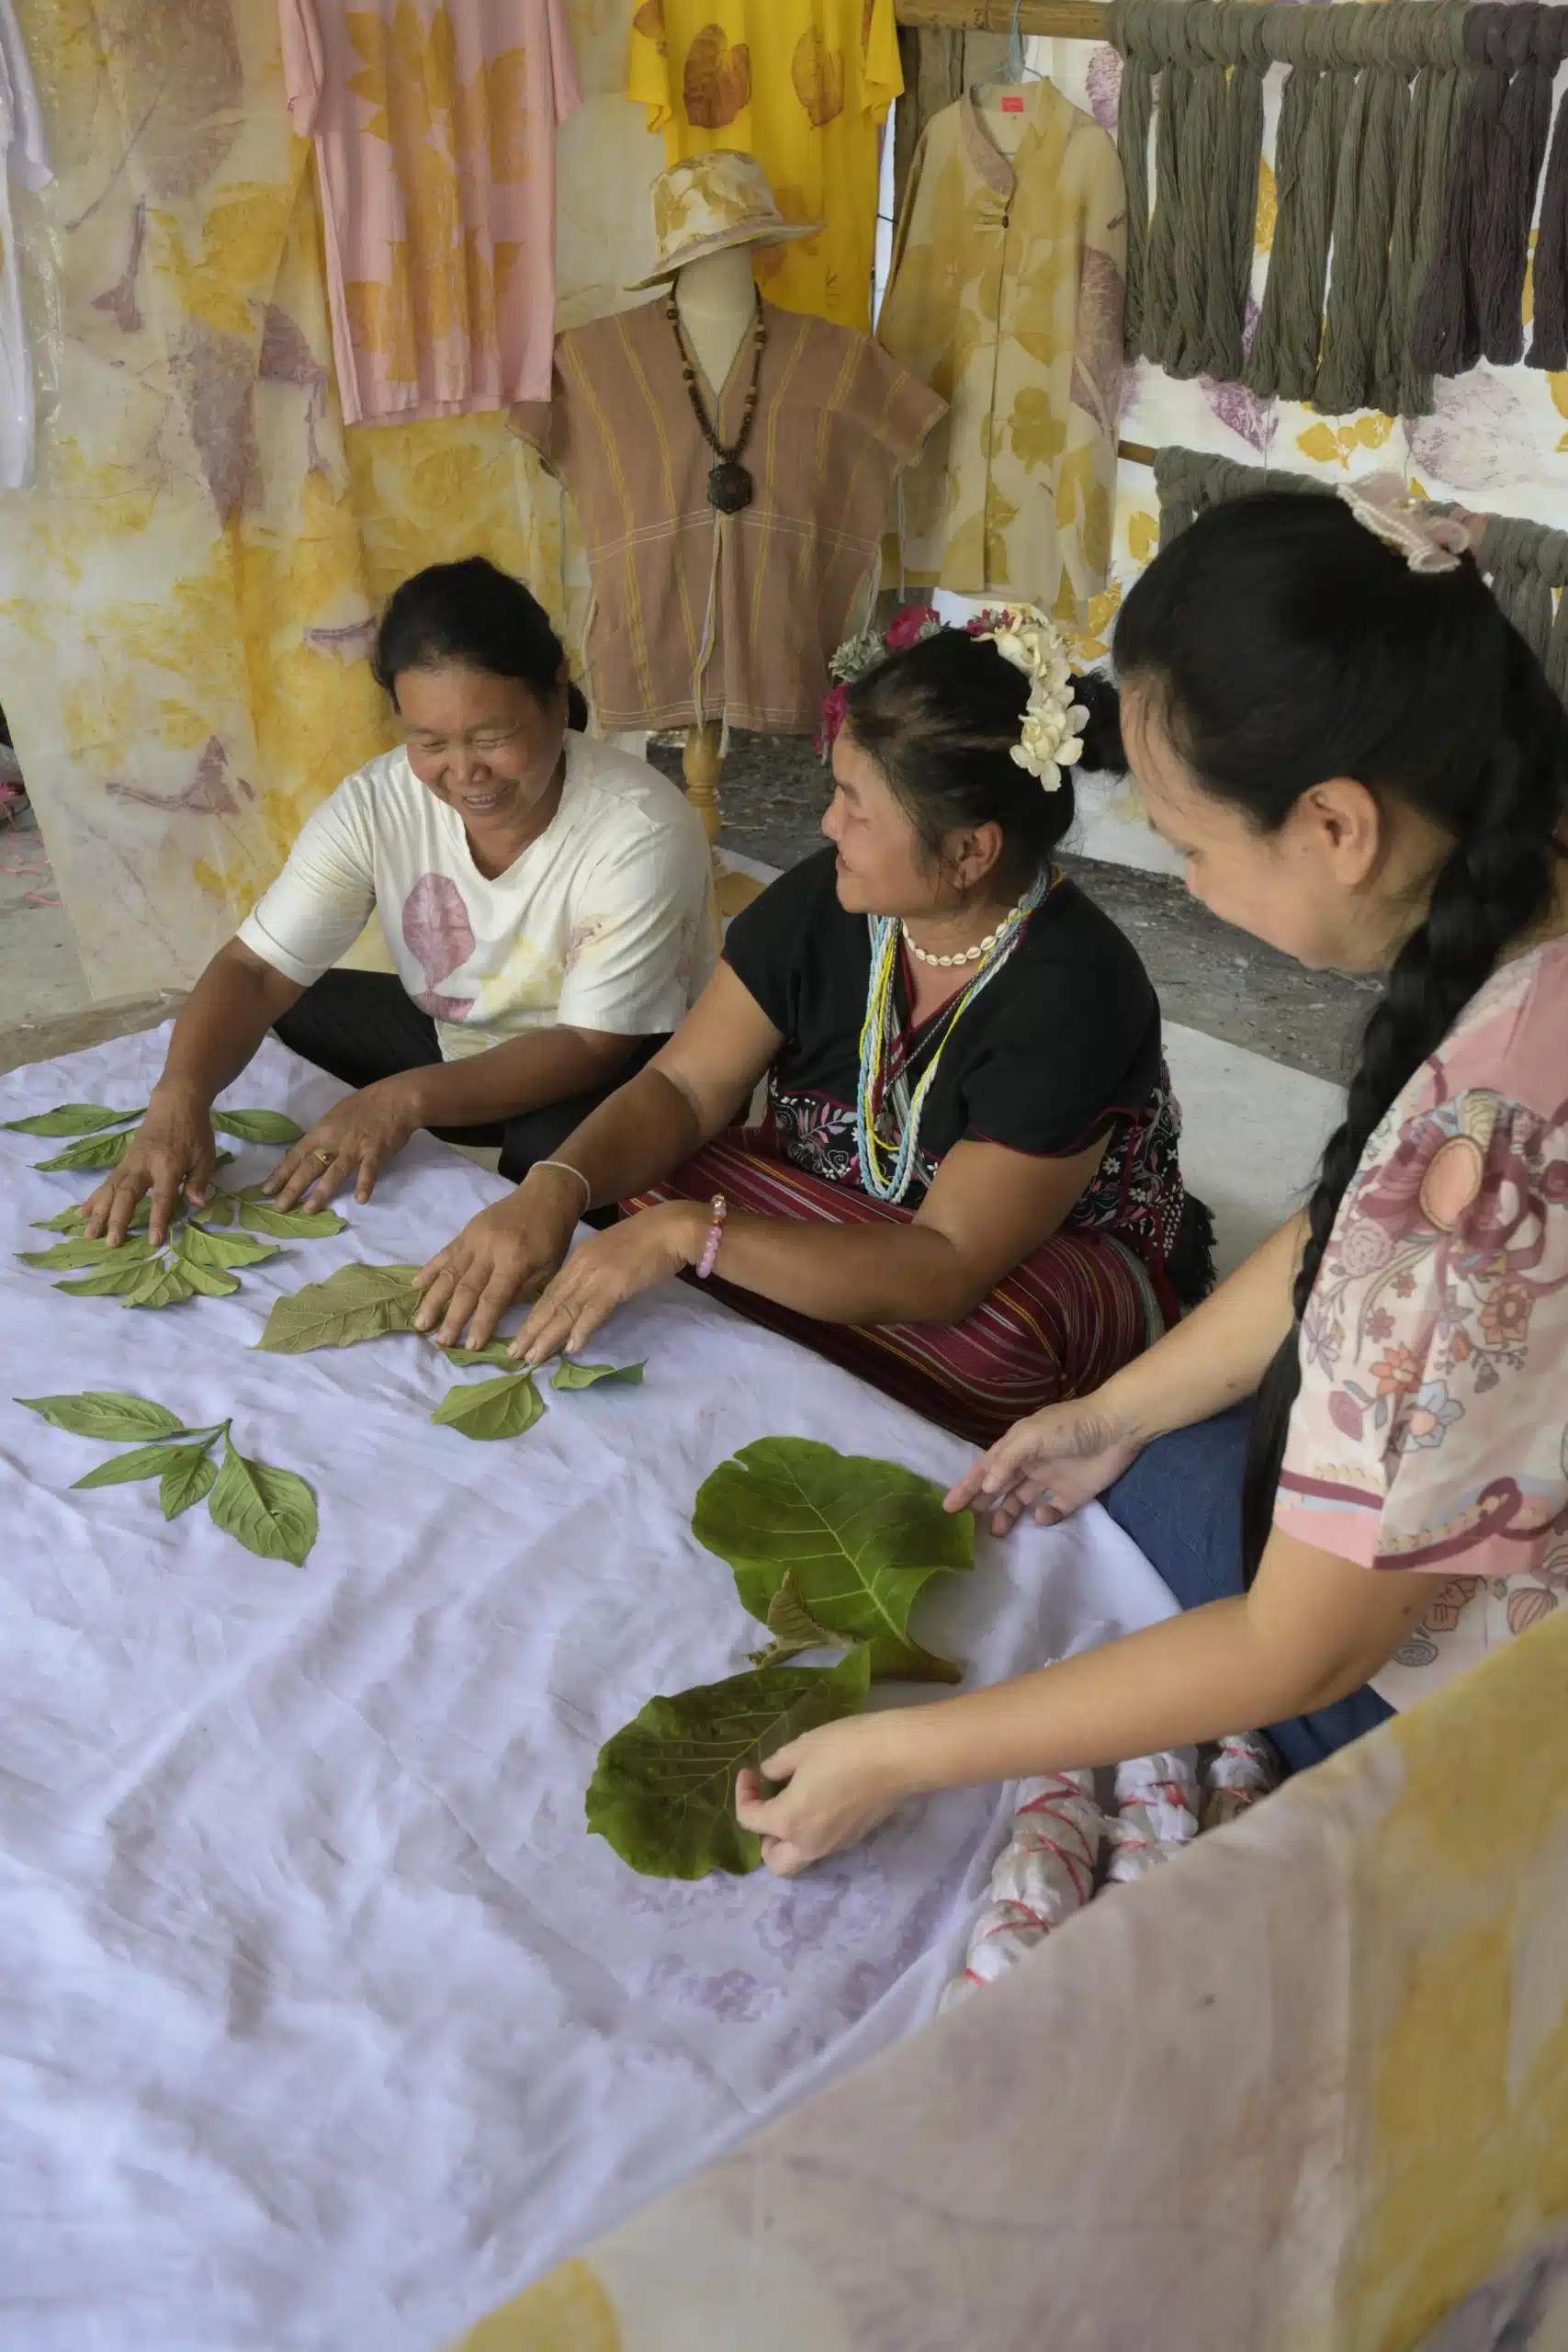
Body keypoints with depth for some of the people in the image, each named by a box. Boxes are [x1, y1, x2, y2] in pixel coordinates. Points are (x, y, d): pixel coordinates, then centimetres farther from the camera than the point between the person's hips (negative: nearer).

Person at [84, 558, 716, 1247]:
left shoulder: (643, 833, -29)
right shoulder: (376, 803, -16)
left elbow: (592, 1046, -27)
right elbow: (254, 968, -18)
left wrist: (410, 1098, -41)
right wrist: (179, 1097, -39)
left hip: (623, 1074, -5)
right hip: (457, 1039, 5)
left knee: (551, 1146, -37)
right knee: (275, 1011, -9)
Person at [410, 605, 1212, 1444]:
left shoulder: (1071, 995, -29)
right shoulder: (823, 901, -11)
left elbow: (948, 1270, -33)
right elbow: (682, 1088, -8)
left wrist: (691, 1232, -42)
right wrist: (555, 1189, -29)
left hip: (1060, 1271, -4)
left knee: (993, 1339, -38)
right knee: (641, 1192, -20)